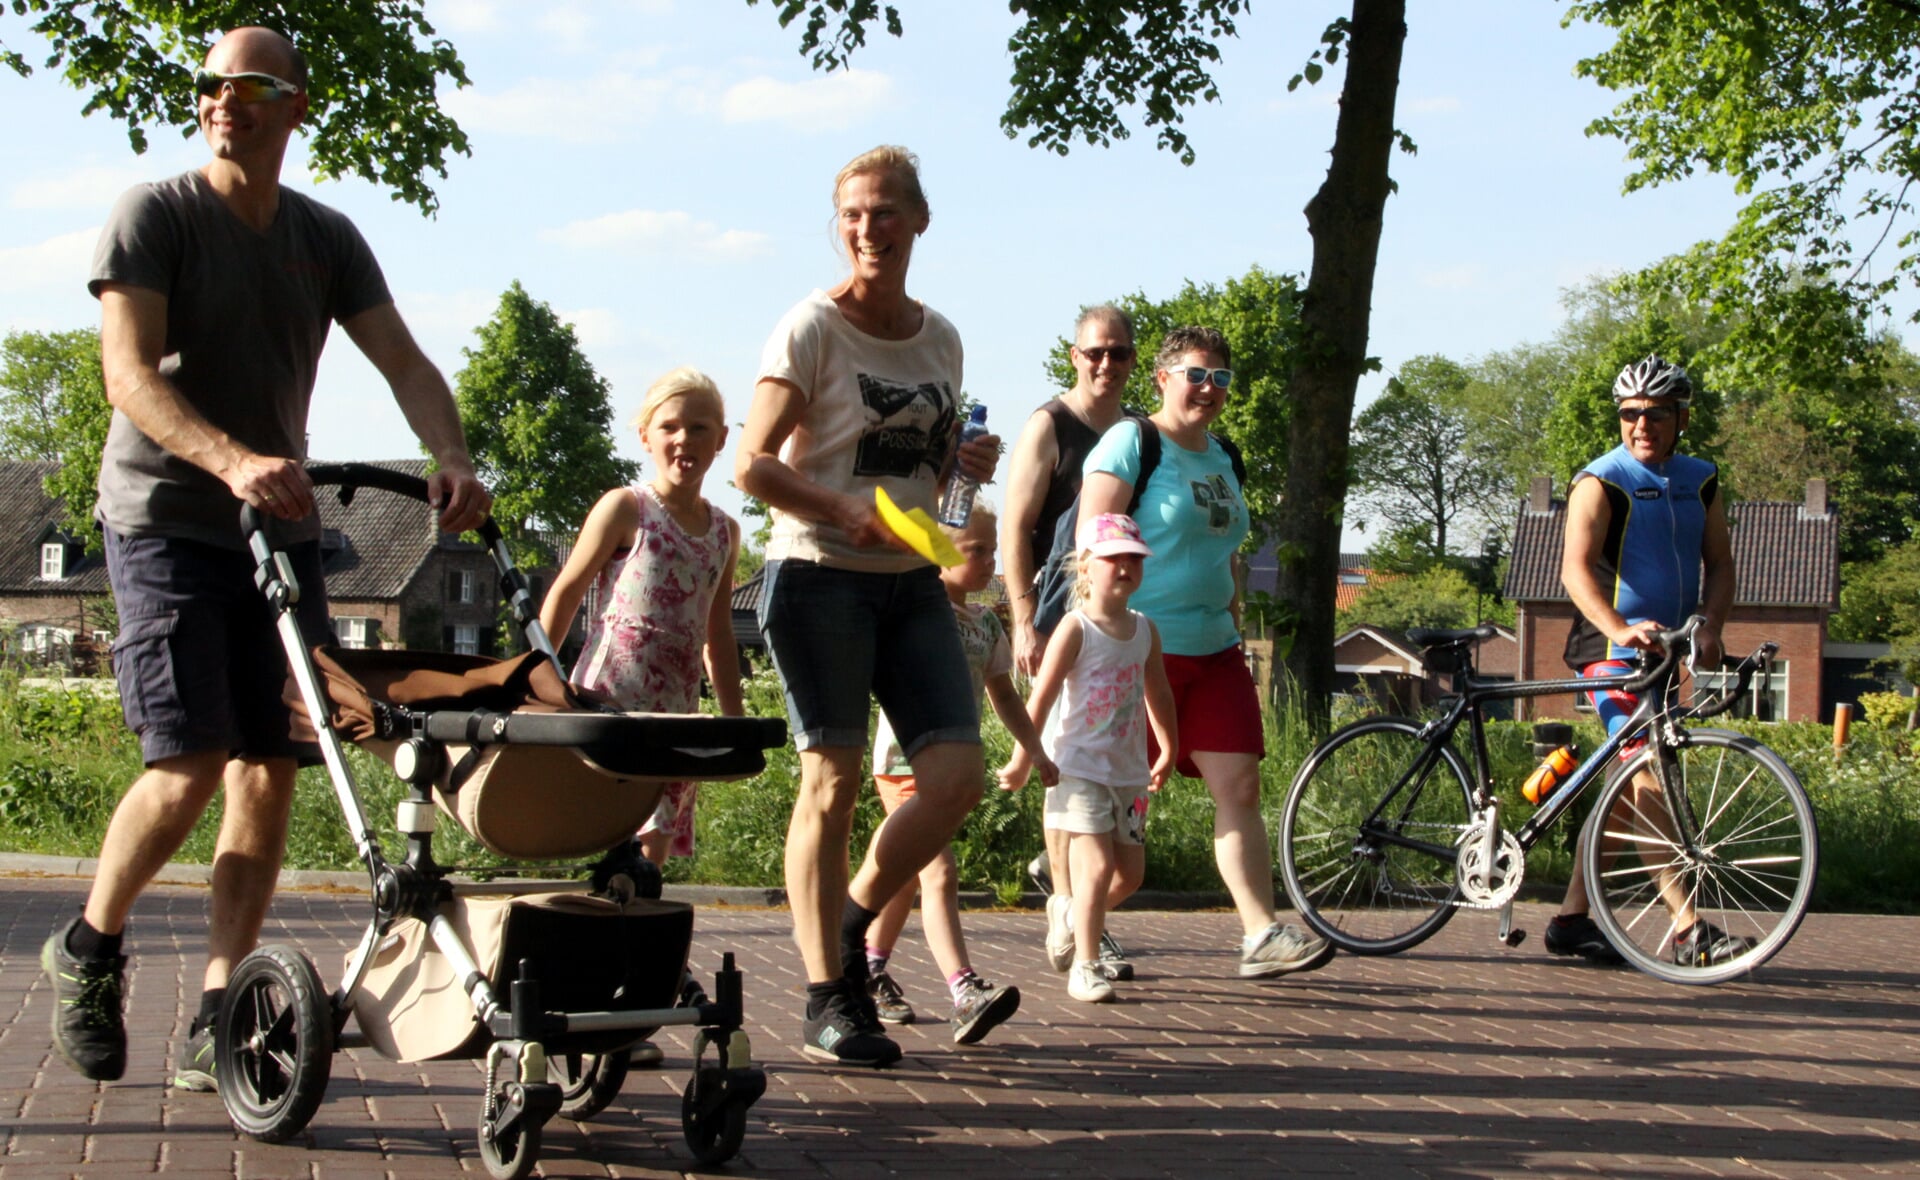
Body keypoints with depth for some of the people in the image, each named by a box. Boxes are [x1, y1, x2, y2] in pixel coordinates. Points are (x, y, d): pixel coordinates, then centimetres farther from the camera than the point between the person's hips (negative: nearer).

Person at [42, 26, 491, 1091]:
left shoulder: (326, 239, 8)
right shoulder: (154, 215, -6)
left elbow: (403, 362, 0)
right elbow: (130, 373, -18)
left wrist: (452, 462, -21)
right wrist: (232, 460, -35)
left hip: (280, 523, 5)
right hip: (164, 518, -5)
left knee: (271, 766, -2)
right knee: (192, 762, -14)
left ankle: (216, 1019, 4)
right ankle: (89, 947, 12)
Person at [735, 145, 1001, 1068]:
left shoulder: (940, 339, 11)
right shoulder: (813, 328, -6)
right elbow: (751, 466, -11)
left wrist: (965, 461, 1)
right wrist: (847, 513, -24)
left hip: (913, 583, 6)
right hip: (818, 577, -5)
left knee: (957, 776, -5)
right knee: (832, 779, -5)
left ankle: (852, 919, 18)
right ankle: (827, 1000, 4)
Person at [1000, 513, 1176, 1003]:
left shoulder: (1145, 631, 7)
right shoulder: (1076, 628, -11)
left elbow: (1158, 694, 20)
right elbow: (1042, 695, -11)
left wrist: (1167, 751, 23)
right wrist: (1022, 761, -12)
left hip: (1128, 772, 6)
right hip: (1080, 767, -6)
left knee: (1131, 870, 8)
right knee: (1098, 866, -14)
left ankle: (1070, 911, 36)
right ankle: (1085, 967, -4)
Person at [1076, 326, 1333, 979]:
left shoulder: (1221, 457, 17)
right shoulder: (1130, 443, -7)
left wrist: (1234, 632, 19)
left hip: (1212, 653, 7)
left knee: (1240, 788, -3)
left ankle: (1261, 934, -5)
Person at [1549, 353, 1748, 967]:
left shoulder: (1701, 481, 11)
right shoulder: (1600, 482, -9)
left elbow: (1719, 563, 8)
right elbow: (1576, 568, -21)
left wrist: (1710, 627, -12)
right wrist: (1619, 629, -38)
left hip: (1665, 650, 7)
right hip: (1612, 650, -7)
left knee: (1626, 788, 8)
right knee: (1648, 778, -17)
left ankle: (1571, 918, 16)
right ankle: (1687, 928, -21)